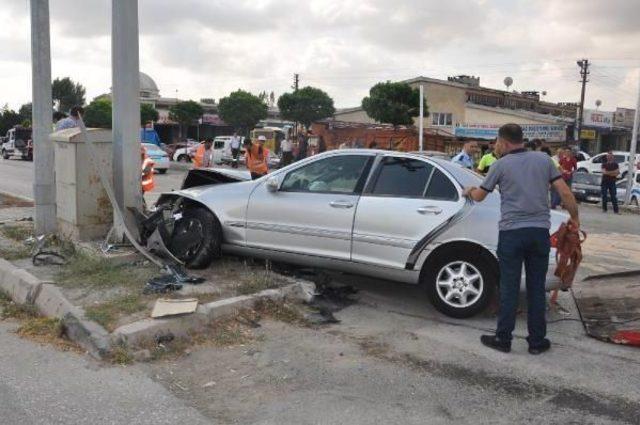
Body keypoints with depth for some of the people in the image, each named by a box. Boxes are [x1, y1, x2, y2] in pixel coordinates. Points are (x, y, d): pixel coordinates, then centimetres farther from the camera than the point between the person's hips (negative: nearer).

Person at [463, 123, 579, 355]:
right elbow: (565, 192, 4)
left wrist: (470, 191, 32)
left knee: (509, 288, 4)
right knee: (536, 288, 11)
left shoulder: (501, 165, -1)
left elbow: (479, 196, 10)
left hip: (511, 232, -3)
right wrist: (575, 218, 17)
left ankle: (503, 339, 12)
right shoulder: (543, 159, 7)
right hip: (540, 231, 3)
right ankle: (537, 341, 18)